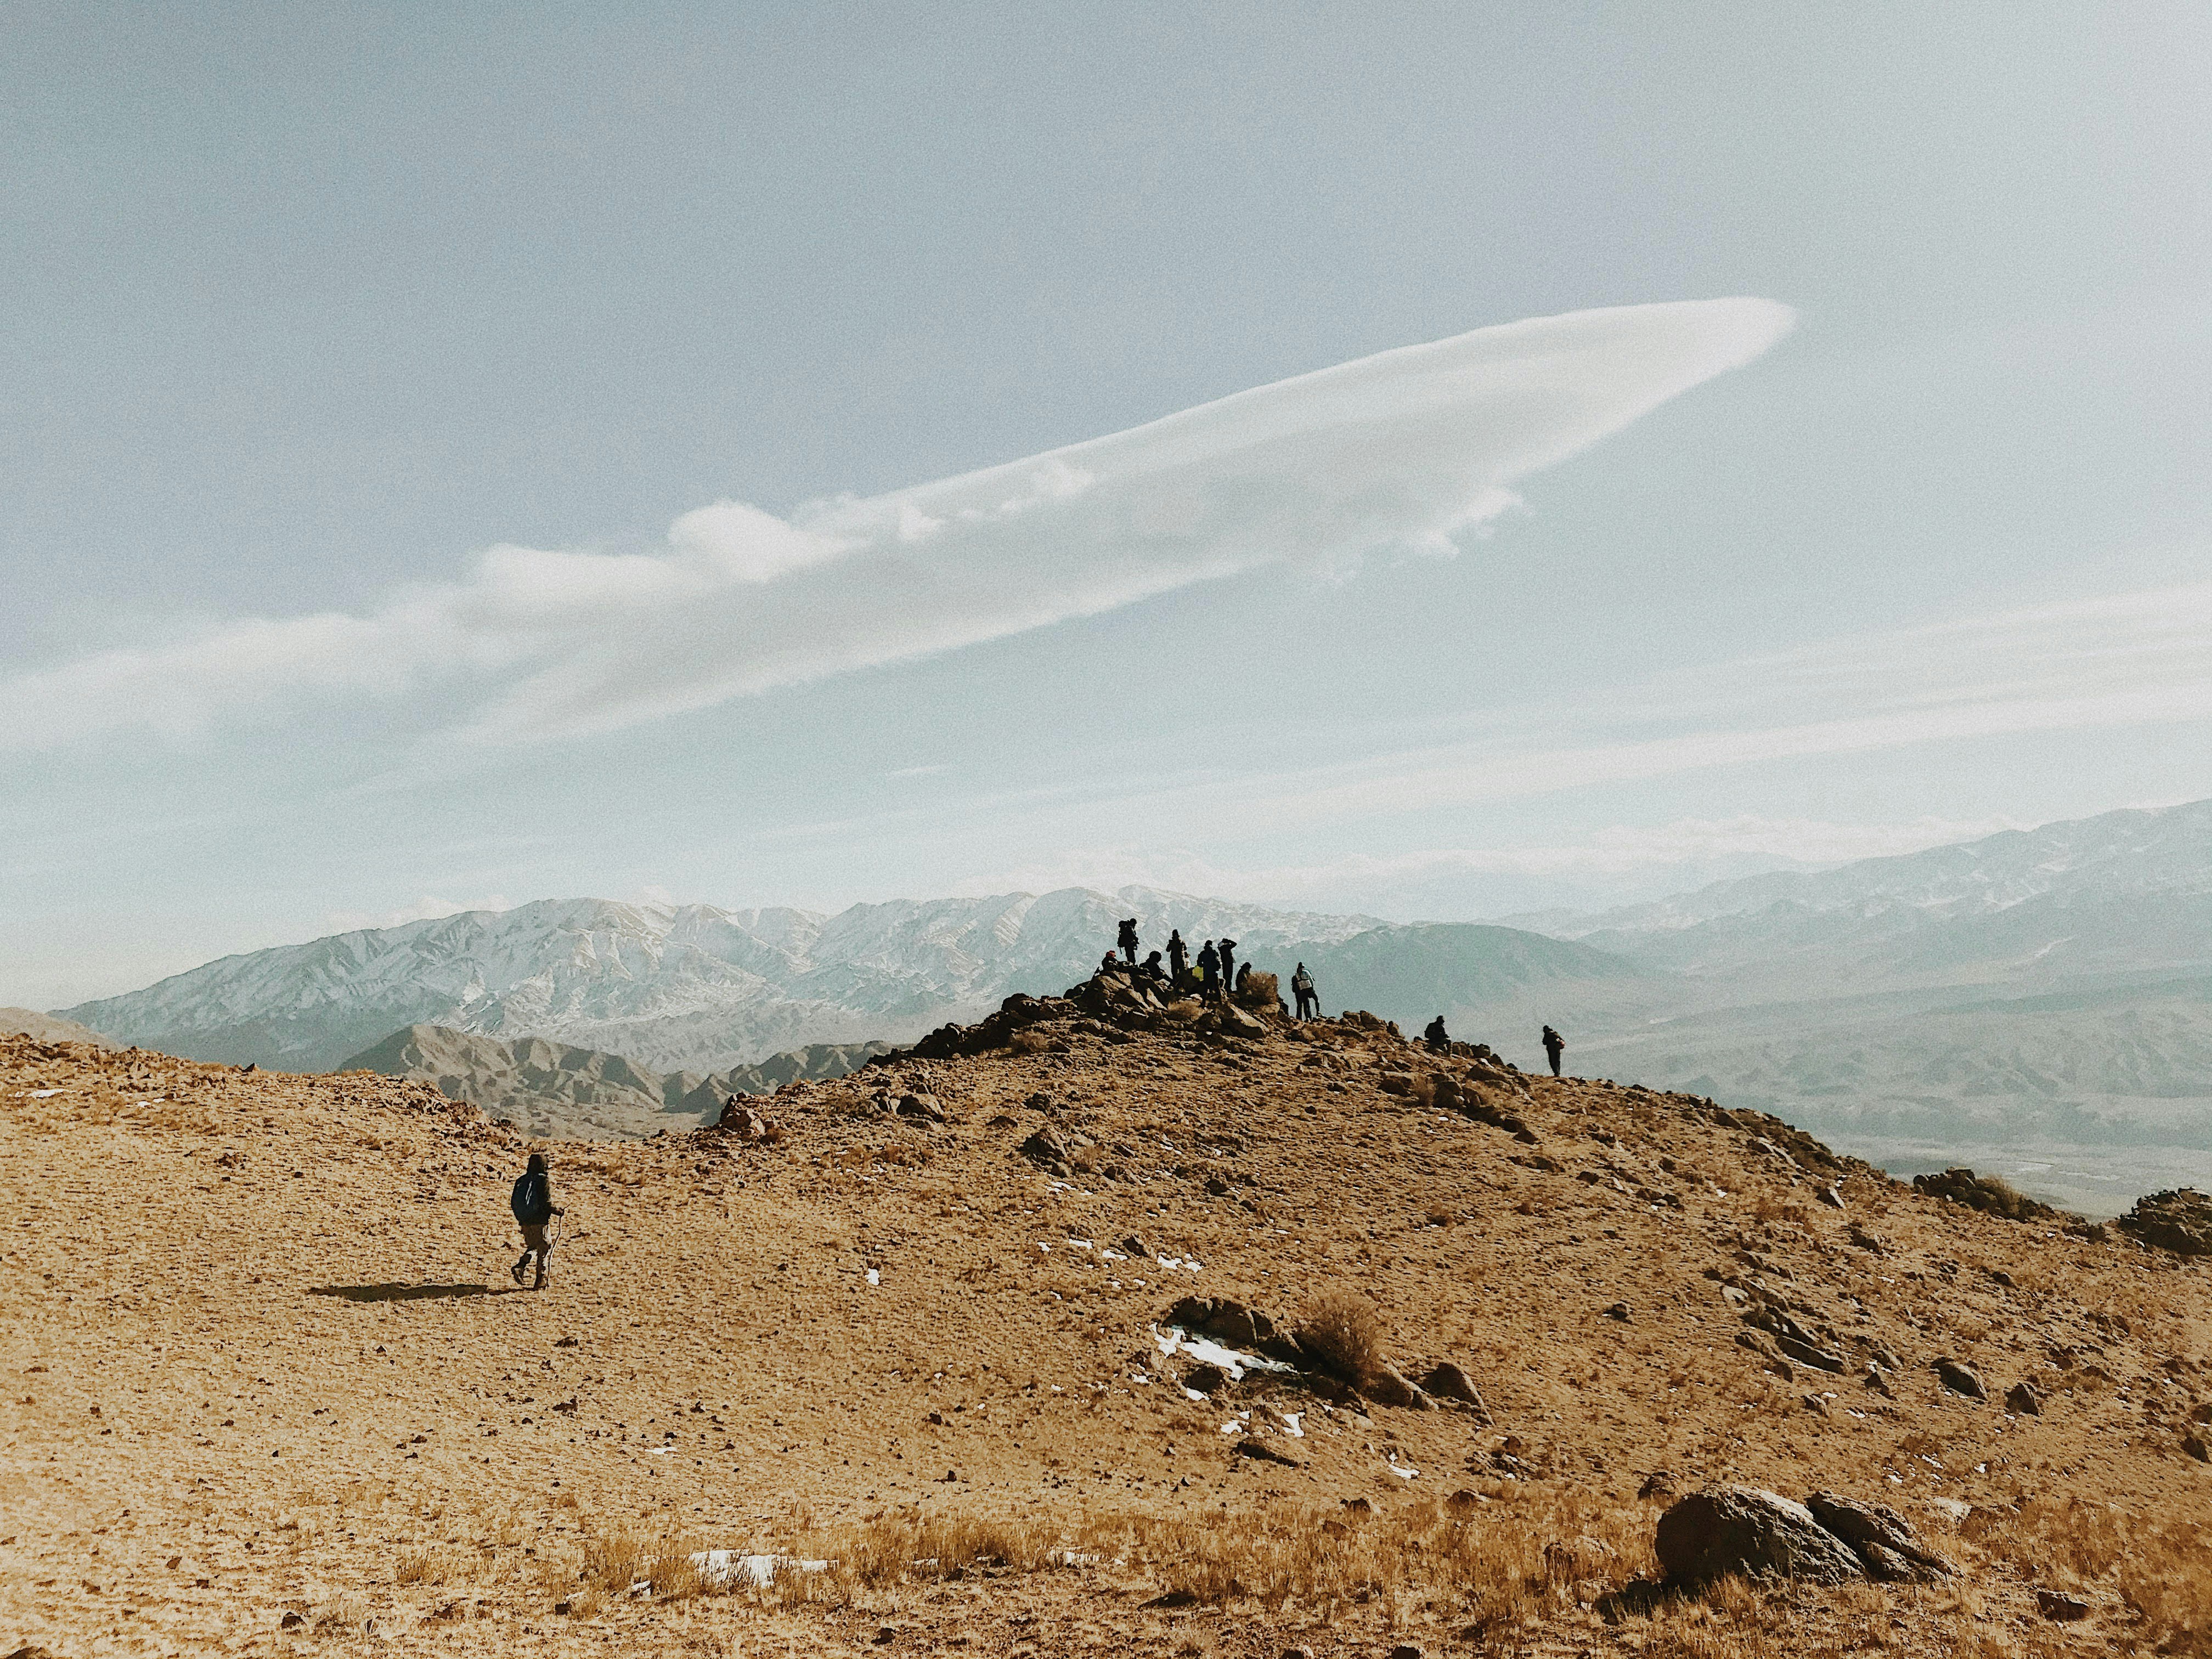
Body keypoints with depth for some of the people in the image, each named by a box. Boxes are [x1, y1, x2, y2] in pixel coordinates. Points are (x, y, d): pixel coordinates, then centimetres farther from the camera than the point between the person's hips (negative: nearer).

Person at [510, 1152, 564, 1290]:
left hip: (525, 1222, 5)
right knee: (544, 1250, 9)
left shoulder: (521, 1180, 4)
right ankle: (540, 1283, 12)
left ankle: (519, 1267, 0)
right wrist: (561, 1213, -3)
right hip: (540, 1222, -5)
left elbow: (513, 1203, 7)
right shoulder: (545, 1181, -12)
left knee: (532, 1246, 24)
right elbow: (547, 1205, -17)